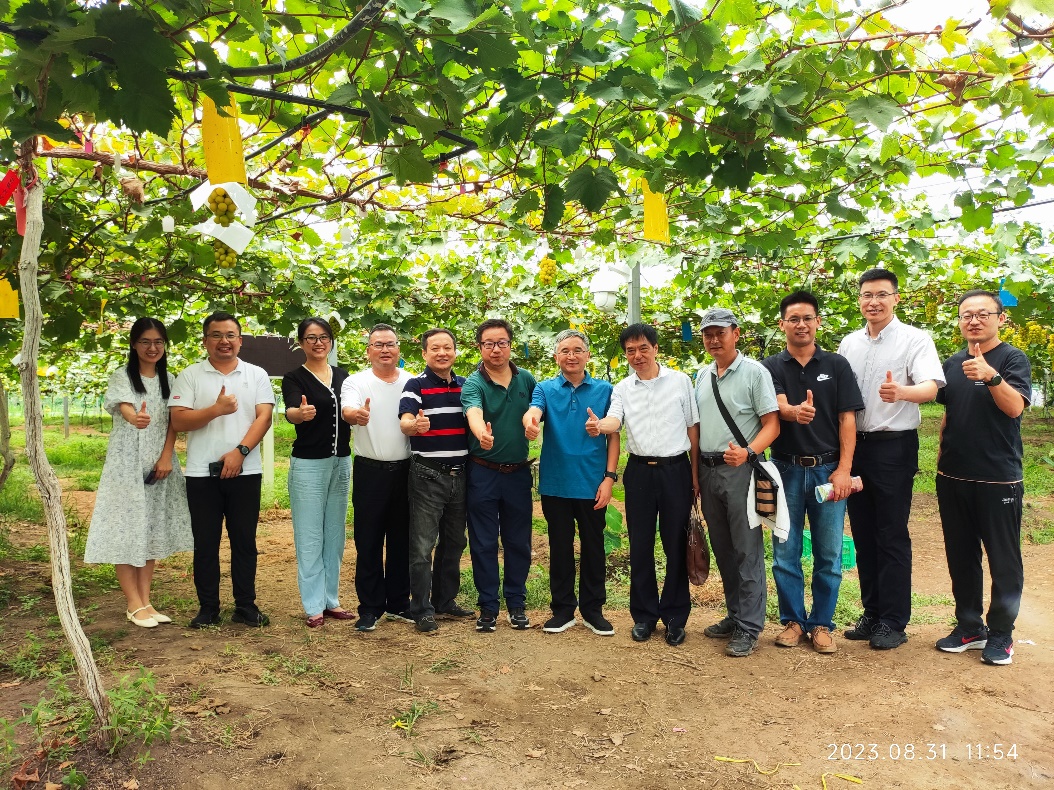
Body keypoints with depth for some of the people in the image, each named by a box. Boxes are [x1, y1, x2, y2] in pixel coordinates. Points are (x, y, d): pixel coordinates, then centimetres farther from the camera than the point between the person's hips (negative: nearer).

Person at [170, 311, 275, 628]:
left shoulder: (257, 375, 6)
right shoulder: (190, 376, 4)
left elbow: (264, 417, -4)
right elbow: (178, 421, -4)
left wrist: (239, 452, -14)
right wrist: (217, 409, -16)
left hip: (245, 472, 0)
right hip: (202, 474, 0)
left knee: (244, 541, 7)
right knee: (205, 543, 7)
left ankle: (246, 606, 17)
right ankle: (208, 609, 18)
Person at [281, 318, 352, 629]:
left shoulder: (342, 376, 9)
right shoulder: (294, 378, -6)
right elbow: (290, 412, -24)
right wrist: (300, 413, -46)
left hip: (342, 461, 5)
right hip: (308, 464, -5)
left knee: (335, 533, 11)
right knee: (310, 536, -1)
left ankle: (331, 599, 23)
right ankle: (314, 607, 9)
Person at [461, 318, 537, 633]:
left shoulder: (526, 379, 3)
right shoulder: (473, 383, -10)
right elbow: (474, 414, -31)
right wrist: (481, 433, -51)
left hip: (518, 473, 3)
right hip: (483, 474, -3)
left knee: (518, 543, 11)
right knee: (483, 544, 5)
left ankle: (516, 604, 26)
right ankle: (488, 607, 19)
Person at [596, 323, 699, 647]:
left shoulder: (680, 381, 3)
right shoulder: (622, 389, 7)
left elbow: (693, 427, 5)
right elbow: (614, 420, -10)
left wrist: (695, 472, 2)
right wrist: (600, 426, -35)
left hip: (676, 469, -1)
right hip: (639, 471, 2)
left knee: (676, 545, 4)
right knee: (640, 546, 7)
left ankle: (675, 617, 19)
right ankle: (644, 615, 22)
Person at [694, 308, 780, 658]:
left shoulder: (754, 372, -5)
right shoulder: (702, 376, 13)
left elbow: (772, 424, -9)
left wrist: (748, 452, -26)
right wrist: (695, 474, 13)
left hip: (739, 471, -6)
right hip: (708, 470, 6)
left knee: (747, 552, -1)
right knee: (723, 550, 14)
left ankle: (748, 629, 6)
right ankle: (734, 616, 27)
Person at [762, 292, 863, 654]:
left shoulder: (836, 365, 5)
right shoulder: (771, 367, 4)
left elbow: (847, 420, 1)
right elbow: (779, 407, -13)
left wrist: (844, 469, -9)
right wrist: (795, 411, -37)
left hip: (828, 469, 0)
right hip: (786, 469, 0)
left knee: (828, 553, 5)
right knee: (785, 551, 6)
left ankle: (822, 624, 20)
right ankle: (793, 620, 21)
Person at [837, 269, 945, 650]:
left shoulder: (915, 339, -6)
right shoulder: (849, 343, 10)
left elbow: (931, 386, -19)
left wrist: (901, 392, -41)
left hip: (894, 446, -5)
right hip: (854, 444, 5)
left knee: (892, 536, 1)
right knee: (863, 534, 12)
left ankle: (893, 622, 12)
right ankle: (872, 612, 25)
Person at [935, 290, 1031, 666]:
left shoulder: (1012, 359, -6)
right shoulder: (953, 363, 10)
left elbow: (1015, 407, -21)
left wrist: (991, 376, -37)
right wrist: (942, 455, 11)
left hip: (998, 478, -5)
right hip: (953, 476, 5)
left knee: (1003, 559, 5)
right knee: (961, 556, 13)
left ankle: (1001, 633, 18)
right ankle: (969, 626, 25)